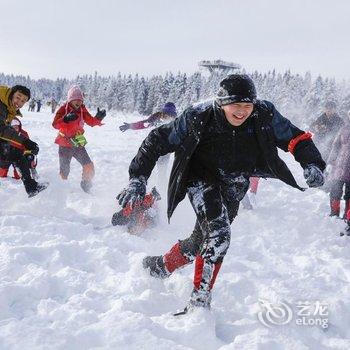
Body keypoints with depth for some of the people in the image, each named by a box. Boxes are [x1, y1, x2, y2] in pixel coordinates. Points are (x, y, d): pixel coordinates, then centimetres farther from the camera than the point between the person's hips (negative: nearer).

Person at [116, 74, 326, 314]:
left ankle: (160, 266, 39)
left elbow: (296, 138, -11)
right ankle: (199, 303, -17)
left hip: (234, 185, 4)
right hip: (202, 176, -4)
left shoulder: (264, 116, -19)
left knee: (202, 240, 10)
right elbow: (158, 140, -19)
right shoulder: (199, 118, -25)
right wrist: (138, 178, -26)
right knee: (219, 234, -25)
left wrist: (312, 164, -30)